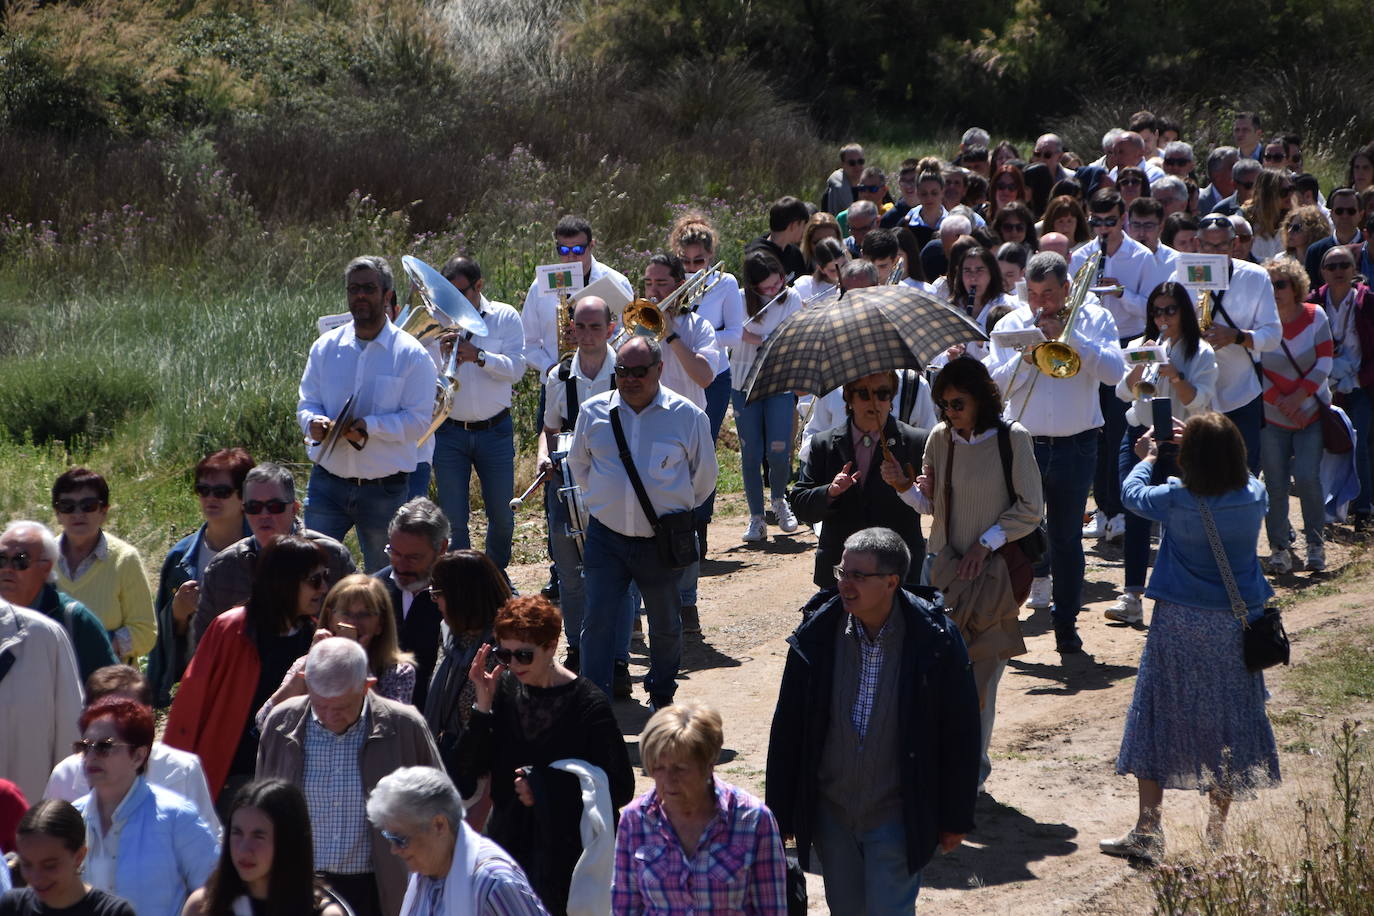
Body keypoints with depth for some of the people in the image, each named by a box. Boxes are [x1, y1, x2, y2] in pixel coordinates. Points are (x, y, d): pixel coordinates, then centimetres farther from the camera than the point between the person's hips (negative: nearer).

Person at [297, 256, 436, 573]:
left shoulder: (411, 354, -4)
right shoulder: (325, 347, 7)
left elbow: (419, 419, -10)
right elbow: (306, 403, 9)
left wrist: (366, 427, -24)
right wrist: (314, 422, -16)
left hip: (385, 490, -2)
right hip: (327, 483, 2)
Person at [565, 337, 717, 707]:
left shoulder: (688, 417, -5)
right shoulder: (593, 411, 1)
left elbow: (704, 478, 10)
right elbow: (578, 462, 19)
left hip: (662, 542, 0)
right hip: (605, 538, 1)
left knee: (666, 626, 14)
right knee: (598, 621, -9)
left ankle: (662, 696, 35)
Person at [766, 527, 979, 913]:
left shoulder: (935, 640, -14)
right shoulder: (816, 637, -7)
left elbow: (960, 733, -5)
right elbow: (787, 729, 1)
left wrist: (956, 819, -1)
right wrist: (780, 814, 3)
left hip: (896, 815, -3)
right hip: (830, 811, 3)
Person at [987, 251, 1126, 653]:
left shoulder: (1094, 320, 1)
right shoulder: (1011, 325, 5)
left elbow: (1114, 372, -14)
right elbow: (993, 385, -2)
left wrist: (1068, 334, -17)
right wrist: (1027, 356, -16)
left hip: (1074, 448, -1)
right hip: (1022, 445, 1)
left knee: (1067, 538, 7)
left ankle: (1066, 623, 17)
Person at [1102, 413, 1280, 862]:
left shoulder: (1176, 500, -15)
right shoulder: (1253, 498, -9)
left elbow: (1130, 493, 4)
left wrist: (1148, 459, 22)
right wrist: (1213, 445, 23)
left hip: (1180, 623, -2)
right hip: (1236, 624, 2)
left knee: (1158, 718, 6)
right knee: (1228, 723, 12)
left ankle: (1147, 832, 4)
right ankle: (1218, 829, 19)